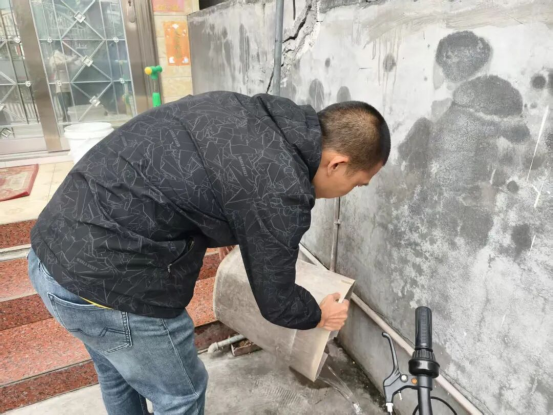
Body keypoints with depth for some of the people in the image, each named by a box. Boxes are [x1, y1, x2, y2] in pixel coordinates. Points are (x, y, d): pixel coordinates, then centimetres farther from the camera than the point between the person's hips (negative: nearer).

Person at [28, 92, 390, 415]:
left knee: (119, 377, 31)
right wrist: (320, 316, 15)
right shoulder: (279, 191, -21)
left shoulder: (244, 109, 5)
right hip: (106, 280, -9)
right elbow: (276, 301, -7)